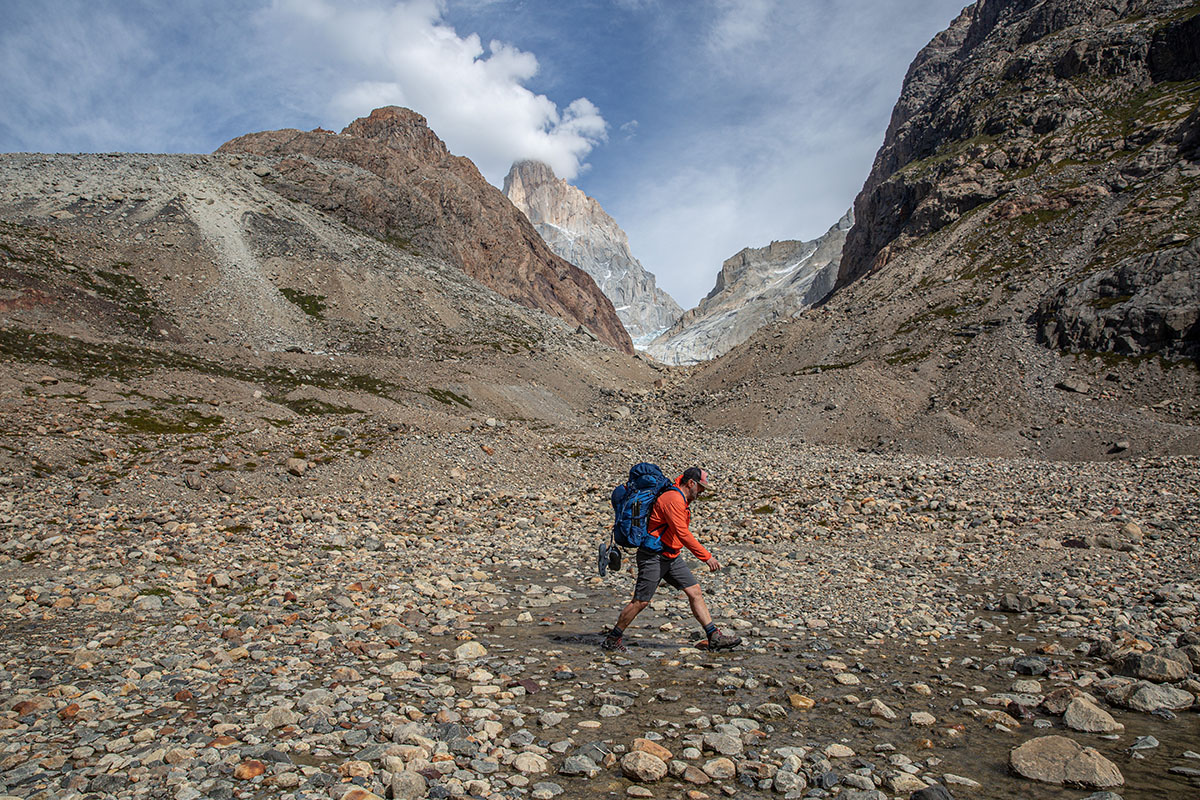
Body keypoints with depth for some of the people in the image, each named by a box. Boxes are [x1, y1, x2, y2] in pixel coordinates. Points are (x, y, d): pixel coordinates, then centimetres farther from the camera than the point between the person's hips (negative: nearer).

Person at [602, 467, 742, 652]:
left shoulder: (682, 500, 11)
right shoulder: (673, 499, -20)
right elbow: (683, 534, -26)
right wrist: (707, 557, -24)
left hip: (671, 557, 10)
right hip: (653, 556, -10)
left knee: (695, 592, 4)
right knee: (641, 602, -4)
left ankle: (714, 637, 8)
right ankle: (612, 639, 10)